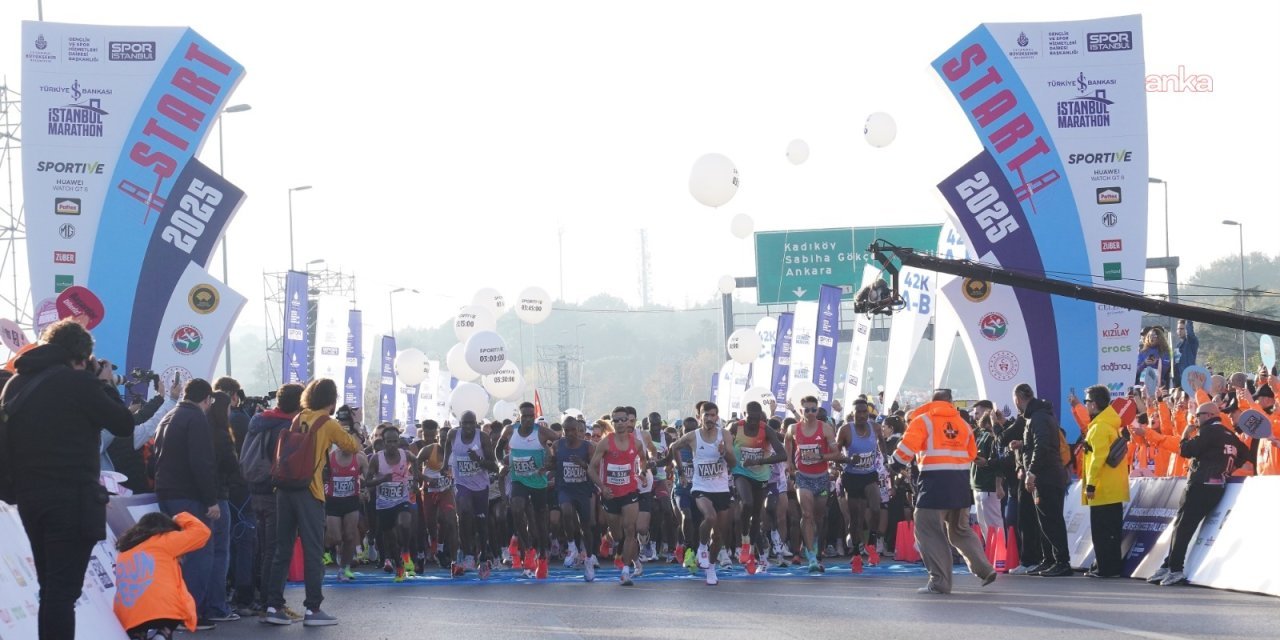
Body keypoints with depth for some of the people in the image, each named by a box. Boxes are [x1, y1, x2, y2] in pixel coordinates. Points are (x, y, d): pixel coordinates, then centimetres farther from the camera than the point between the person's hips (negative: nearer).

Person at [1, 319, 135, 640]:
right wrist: (107, 384, 8)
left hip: (29, 496, 7)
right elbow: (124, 425, -3)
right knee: (64, 590, -9)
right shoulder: (78, 381, -11)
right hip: (72, 498, -7)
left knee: (49, 588, 16)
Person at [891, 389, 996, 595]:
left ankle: (939, 581, -8)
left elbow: (908, 446, -10)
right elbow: (971, 454, 18)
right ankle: (984, 569, 17)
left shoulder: (923, 420, 0)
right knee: (960, 530, 22)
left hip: (935, 480, -6)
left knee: (928, 530, -1)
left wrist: (896, 464, 5)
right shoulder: (962, 423, 15)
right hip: (961, 482, 6)